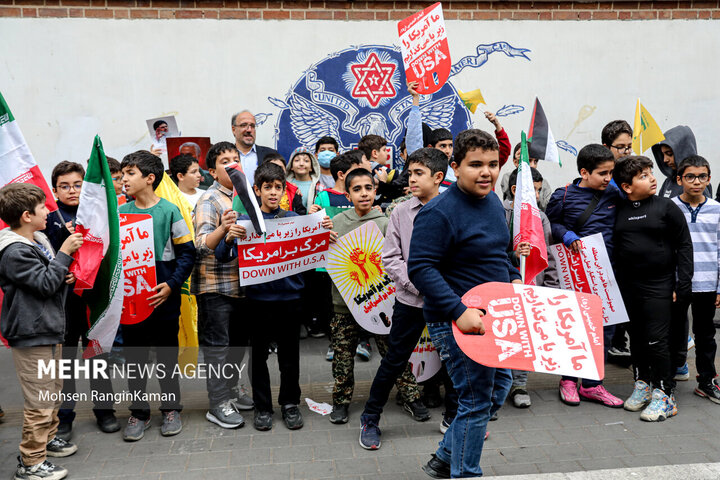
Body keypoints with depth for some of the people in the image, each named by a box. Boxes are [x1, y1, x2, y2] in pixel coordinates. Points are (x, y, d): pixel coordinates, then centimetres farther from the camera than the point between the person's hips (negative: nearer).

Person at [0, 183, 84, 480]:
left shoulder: (38, 240, 11)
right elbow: (45, 283, -21)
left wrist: (65, 277, 4)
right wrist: (65, 253, -16)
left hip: (49, 330, 10)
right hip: (31, 335, -10)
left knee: (53, 390, 24)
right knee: (40, 402, -3)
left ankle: (48, 439, 41)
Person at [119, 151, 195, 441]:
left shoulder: (169, 211, -5)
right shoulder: (120, 214, 4)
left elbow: (187, 253, -5)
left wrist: (171, 284, -14)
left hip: (164, 298, -2)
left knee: (167, 354, 10)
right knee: (134, 355, 10)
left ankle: (171, 408, 27)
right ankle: (139, 412, 25)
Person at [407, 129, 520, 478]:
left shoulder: (493, 201, 8)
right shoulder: (439, 213, -21)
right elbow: (420, 268, -26)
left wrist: (514, 278, 7)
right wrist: (460, 311, -32)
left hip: (490, 316, 10)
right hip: (456, 322, -10)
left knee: (500, 384, 21)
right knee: (476, 401, 0)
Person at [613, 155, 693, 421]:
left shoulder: (666, 207, -4)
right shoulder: (618, 211, 3)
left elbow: (684, 246, -3)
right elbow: (613, 248, 11)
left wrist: (683, 284, -7)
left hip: (659, 285, -3)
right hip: (628, 286, 4)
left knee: (657, 340, -2)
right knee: (637, 337, 14)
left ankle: (664, 395, 10)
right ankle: (642, 384, 30)